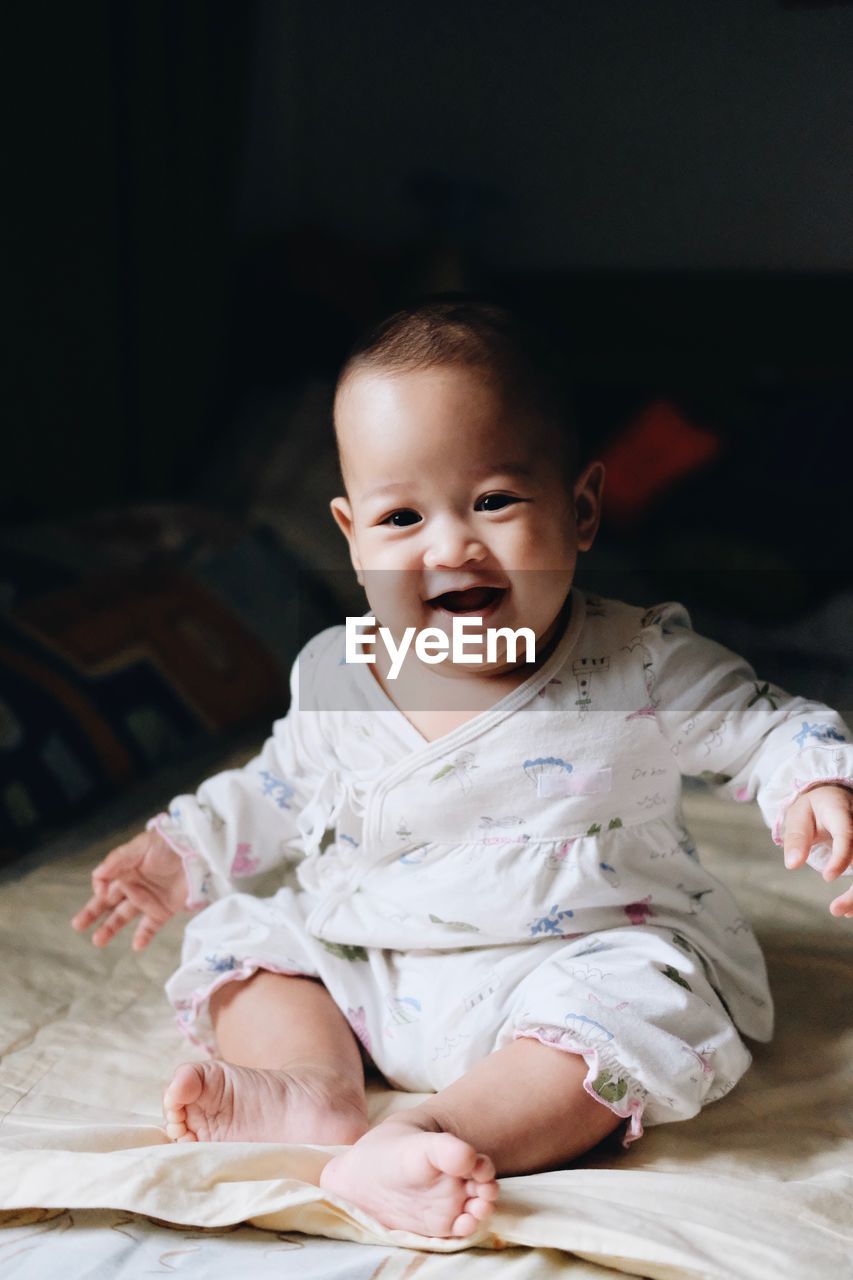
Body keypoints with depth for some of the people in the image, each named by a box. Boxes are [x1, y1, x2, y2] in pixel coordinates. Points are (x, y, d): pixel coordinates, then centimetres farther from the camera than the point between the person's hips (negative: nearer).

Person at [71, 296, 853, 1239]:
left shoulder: (640, 669, -11)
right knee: (236, 935, -2)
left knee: (644, 1002, -32)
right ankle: (314, 1084, -24)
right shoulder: (332, 678, -1)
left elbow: (765, 726, -2)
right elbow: (280, 792, 17)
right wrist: (183, 849, 11)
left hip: (579, 961, -4)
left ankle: (436, 1134, -43)